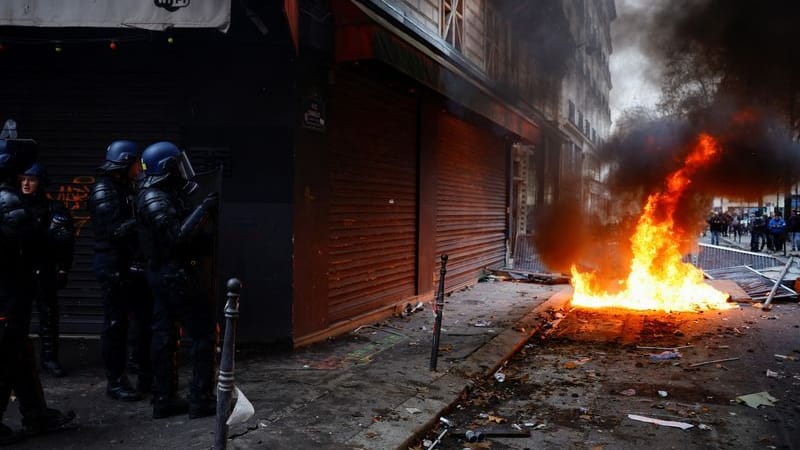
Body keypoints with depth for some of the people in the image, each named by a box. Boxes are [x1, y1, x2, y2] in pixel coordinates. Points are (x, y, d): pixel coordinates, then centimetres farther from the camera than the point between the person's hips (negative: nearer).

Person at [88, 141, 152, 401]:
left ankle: (148, 377, 21)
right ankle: (115, 382, 10)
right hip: (114, 267, -9)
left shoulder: (126, 188, 14)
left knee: (149, 319, 10)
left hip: (133, 265, 9)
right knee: (116, 324, 0)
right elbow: (115, 230, -22)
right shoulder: (104, 191, -12)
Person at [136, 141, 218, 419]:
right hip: (176, 275, -10)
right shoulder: (156, 200, -17)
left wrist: (202, 210, 5)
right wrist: (204, 209, -24)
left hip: (163, 276, 10)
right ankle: (201, 400, 1)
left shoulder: (162, 196, 12)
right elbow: (177, 236, -26)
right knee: (202, 334, -3)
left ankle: (164, 399, 18)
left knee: (164, 337, 11)